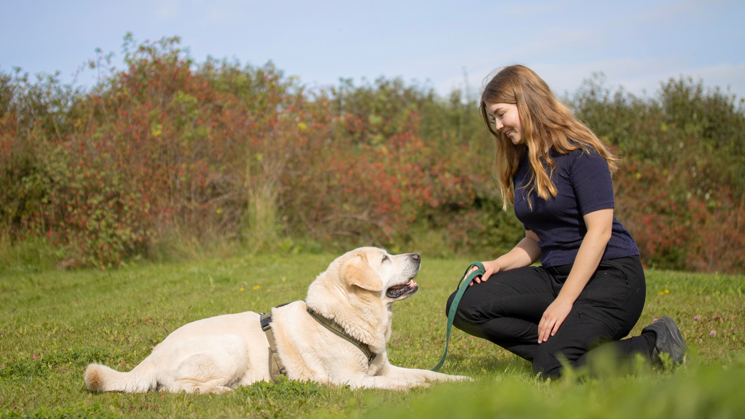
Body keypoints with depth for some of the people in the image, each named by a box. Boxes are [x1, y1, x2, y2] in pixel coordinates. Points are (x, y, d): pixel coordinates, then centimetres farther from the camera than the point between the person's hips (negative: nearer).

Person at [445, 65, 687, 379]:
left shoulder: (581, 153, -11)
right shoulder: (521, 166, 13)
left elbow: (599, 231, -17)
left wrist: (564, 301, -21)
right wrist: (497, 265, -2)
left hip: (609, 275, -7)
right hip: (555, 274, 7)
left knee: (552, 368, -27)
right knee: (465, 306, -13)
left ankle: (655, 346, -4)